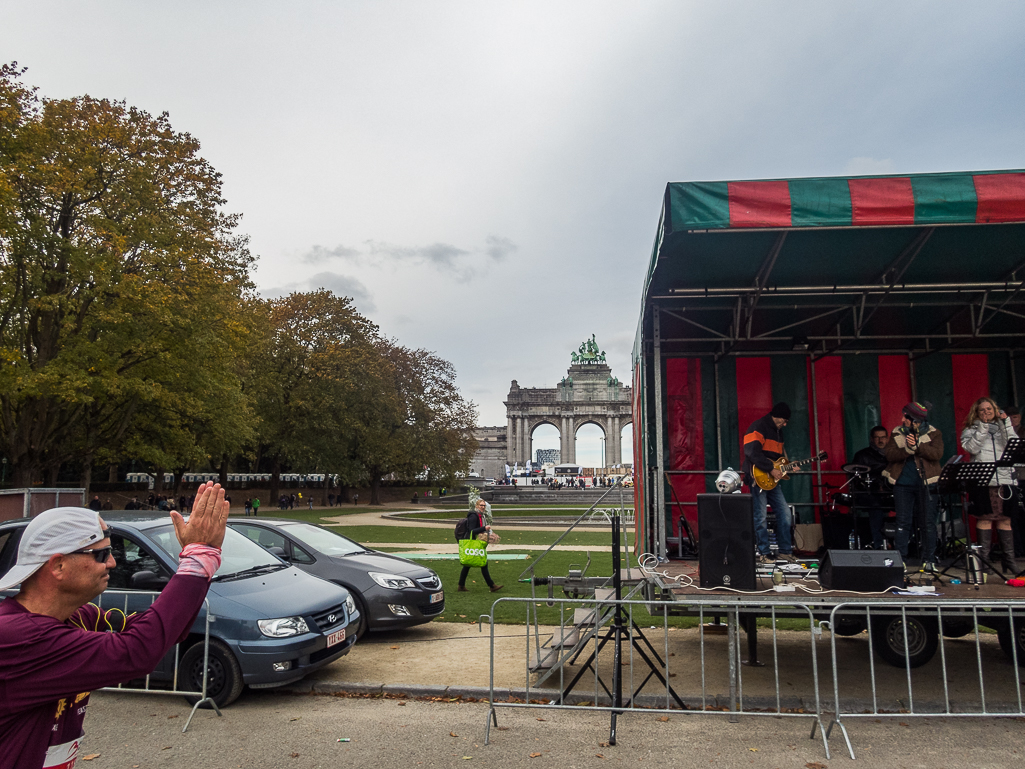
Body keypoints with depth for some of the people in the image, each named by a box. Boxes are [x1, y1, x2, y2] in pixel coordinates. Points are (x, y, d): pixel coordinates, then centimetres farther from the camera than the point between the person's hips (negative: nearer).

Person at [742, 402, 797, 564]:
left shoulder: (777, 431, 18)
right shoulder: (758, 428, -12)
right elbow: (752, 452, -24)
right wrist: (771, 469, -23)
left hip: (772, 479, 9)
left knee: (785, 513, 6)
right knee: (761, 516, -4)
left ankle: (785, 551, 15)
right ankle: (764, 554, 4)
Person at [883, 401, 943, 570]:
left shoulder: (933, 434, 2)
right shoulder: (897, 433, 7)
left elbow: (937, 454, -13)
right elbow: (889, 454, -5)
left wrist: (917, 446, -24)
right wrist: (907, 449, -21)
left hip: (926, 484, -1)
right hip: (903, 483, 2)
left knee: (928, 523, 3)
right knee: (903, 522, 3)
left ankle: (928, 560, 14)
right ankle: (900, 560, 8)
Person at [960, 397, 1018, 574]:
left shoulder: (1003, 426, 16)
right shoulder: (971, 430, 10)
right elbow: (972, 448, -9)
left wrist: (1006, 423, -6)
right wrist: (983, 427, -11)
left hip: (1005, 478, 2)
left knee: (1005, 518, 2)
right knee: (985, 518, -2)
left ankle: (1008, 557, 8)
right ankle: (985, 557, 2)